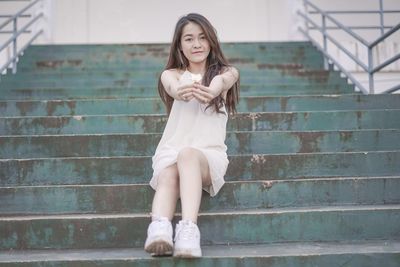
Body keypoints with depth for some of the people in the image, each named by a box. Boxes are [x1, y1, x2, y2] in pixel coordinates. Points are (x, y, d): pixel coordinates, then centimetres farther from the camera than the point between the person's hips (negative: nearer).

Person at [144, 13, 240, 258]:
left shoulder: (227, 72, 11)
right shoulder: (171, 74, 12)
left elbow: (220, 82, -17)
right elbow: (173, 86, -16)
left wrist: (211, 90, -45)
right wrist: (180, 91, -44)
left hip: (210, 153, -1)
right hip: (171, 151, 2)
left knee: (188, 154, -36)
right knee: (168, 174, -34)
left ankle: (188, 230, -55)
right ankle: (159, 231, -58)